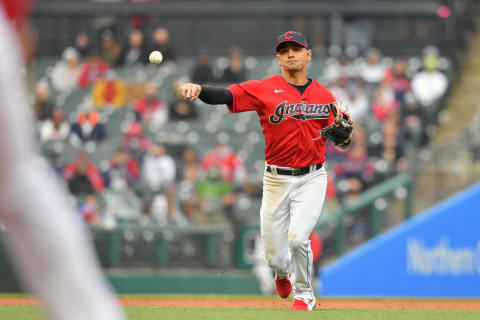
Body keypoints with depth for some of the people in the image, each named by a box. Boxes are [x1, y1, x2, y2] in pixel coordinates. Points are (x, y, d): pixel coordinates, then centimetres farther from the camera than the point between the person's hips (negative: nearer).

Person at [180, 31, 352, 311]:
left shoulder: (324, 96, 4)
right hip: (276, 180, 0)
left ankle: (304, 295, 7)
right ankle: (284, 272, 46)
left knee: (297, 238, -21)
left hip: (312, 178, 0)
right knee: (275, 256, 5)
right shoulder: (265, 89, -4)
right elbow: (226, 95, -20)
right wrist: (198, 89, -39)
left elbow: (341, 140, 8)